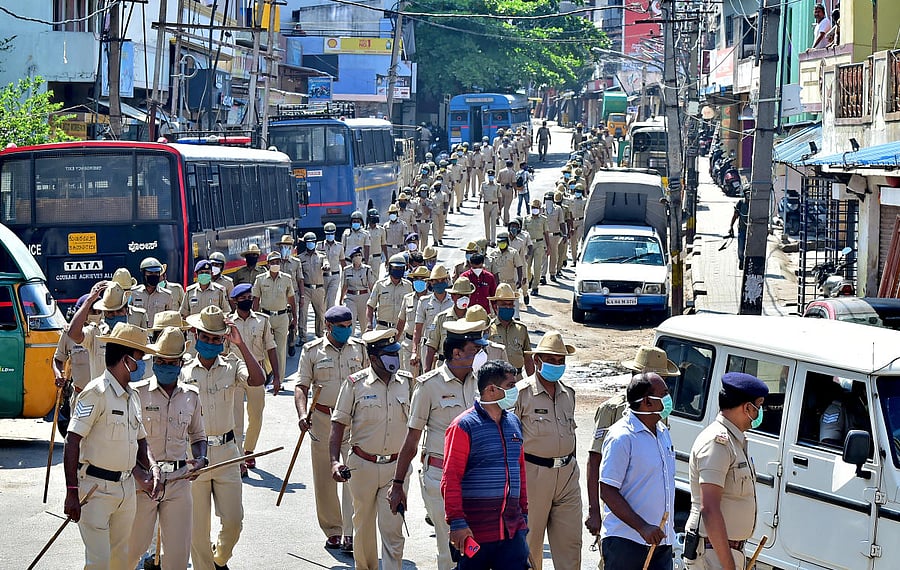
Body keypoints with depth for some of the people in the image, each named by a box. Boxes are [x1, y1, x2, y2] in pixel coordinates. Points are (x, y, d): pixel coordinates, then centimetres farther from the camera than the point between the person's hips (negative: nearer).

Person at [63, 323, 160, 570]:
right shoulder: (96, 392, -14)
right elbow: (72, 442, -18)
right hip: (96, 488, -8)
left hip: (126, 487, 8)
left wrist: (152, 467, 0)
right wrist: (72, 492, -23)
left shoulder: (133, 396, 12)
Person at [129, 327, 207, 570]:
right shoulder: (139, 392, -3)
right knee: (133, 546, 3)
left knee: (178, 550, 1)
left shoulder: (191, 396, 10)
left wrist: (200, 459, 0)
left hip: (179, 480, 3)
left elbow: (198, 436, 22)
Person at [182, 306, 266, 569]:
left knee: (233, 520, 2)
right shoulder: (184, 372, 2)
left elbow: (258, 380, -18)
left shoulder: (232, 367, 3)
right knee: (198, 525, 2)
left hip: (226, 451, 1)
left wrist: (241, 344, -18)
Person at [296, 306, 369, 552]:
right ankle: (332, 531, 18)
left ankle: (350, 533, -16)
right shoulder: (312, 351, 3)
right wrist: (302, 414, -16)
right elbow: (302, 386, 0)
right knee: (324, 478, 6)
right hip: (323, 419, 0)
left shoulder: (360, 349, 8)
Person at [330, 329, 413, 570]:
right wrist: (335, 460, -14)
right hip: (362, 466, 0)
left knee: (392, 529, -5)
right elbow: (339, 423, -3)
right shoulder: (355, 384, -6)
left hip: (396, 466, 0)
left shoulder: (408, 382, 1)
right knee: (363, 526, 13)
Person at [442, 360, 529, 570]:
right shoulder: (464, 426, -8)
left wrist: (523, 513, 21)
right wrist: (457, 522, -16)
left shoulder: (514, 423, 14)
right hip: (475, 532, -6)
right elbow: (450, 479, -11)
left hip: (512, 529, 6)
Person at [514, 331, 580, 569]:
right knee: (530, 541, 3)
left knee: (570, 542, 3)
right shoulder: (522, 393, -7)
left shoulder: (568, 393, 12)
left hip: (567, 473, 5)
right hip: (533, 473, -5)